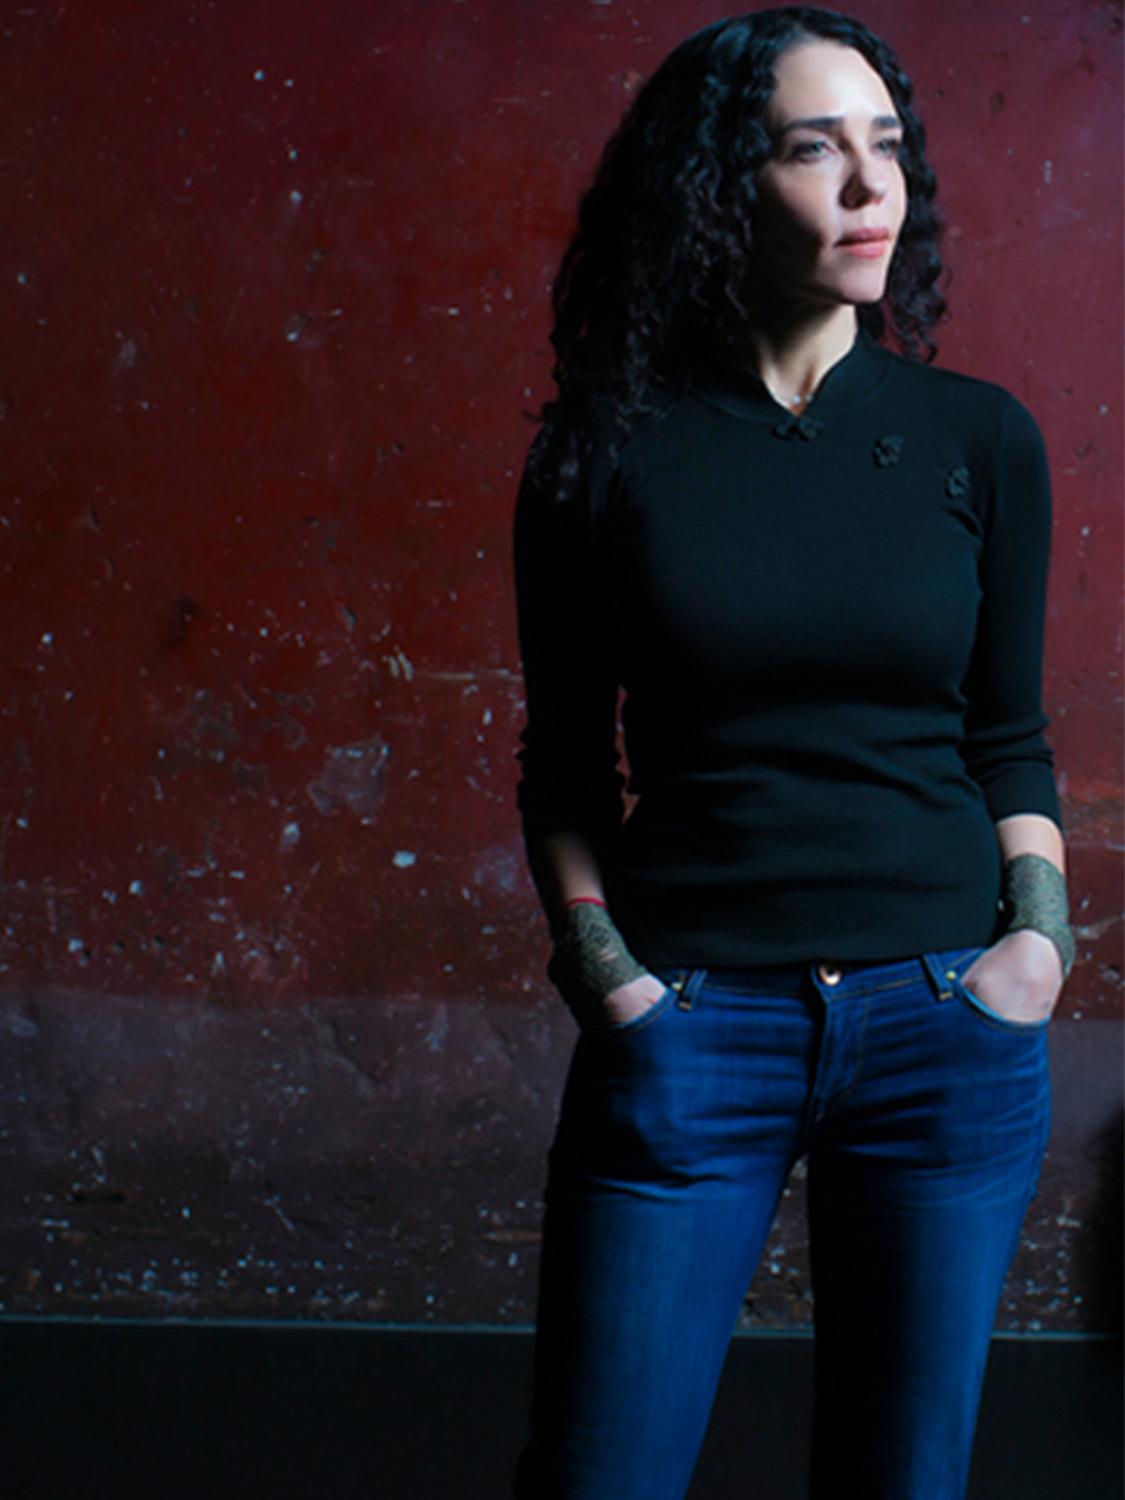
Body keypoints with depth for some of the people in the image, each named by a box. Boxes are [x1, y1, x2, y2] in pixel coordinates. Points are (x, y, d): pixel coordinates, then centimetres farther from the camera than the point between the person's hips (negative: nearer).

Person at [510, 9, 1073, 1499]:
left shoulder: (979, 439, 3)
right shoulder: (607, 454, -1)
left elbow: (1008, 736, 9)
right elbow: (566, 761, 5)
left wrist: (1039, 936, -4)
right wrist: (605, 968, -6)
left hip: (944, 1027, 2)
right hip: (688, 1027, -1)